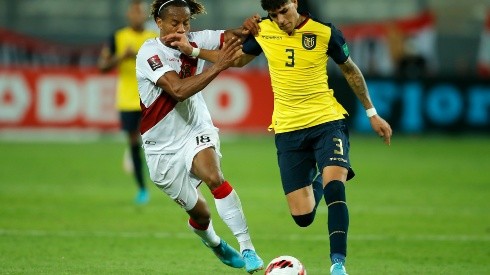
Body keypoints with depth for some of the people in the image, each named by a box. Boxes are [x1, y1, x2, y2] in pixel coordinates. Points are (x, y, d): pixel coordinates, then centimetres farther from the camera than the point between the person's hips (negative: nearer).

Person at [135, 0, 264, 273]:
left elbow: (232, 36, -6)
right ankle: (215, 244, 43)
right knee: (198, 211, 8)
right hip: (163, 147, -1)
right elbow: (179, 89, -32)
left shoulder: (196, 41, -6)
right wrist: (218, 66, -38)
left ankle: (247, 247, -31)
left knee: (214, 177, -30)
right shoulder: (150, 53, -19)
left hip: (196, 131, 1)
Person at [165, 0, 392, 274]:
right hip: (288, 129, 3)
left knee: (334, 187, -28)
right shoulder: (262, 30, -1)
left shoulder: (324, 32, -7)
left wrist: (372, 114, 12)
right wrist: (192, 50, 10)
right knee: (303, 217, 0)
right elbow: (238, 59, 19)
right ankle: (316, 184, 36)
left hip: (328, 121, -2)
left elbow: (350, 70, 8)